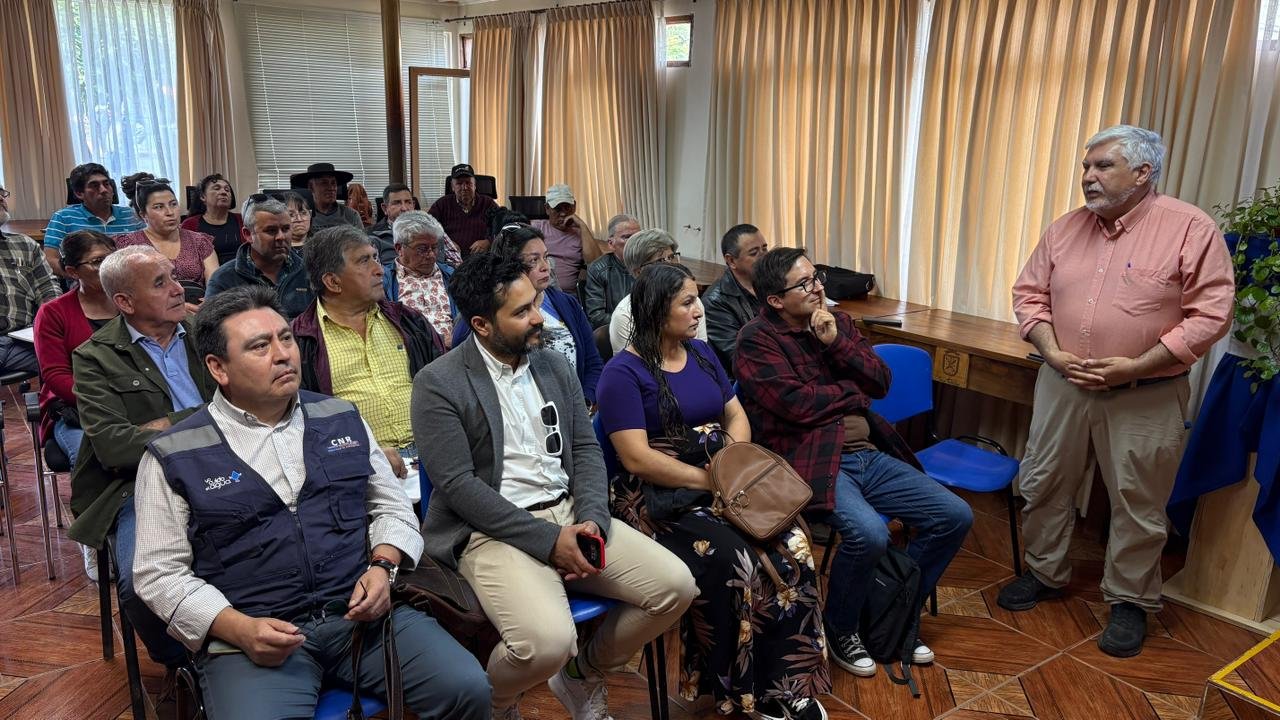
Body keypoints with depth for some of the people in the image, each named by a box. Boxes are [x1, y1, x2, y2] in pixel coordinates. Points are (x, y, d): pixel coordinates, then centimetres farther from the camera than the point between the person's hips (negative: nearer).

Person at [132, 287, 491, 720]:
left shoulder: (341, 419, 10)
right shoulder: (175, 457, 1)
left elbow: (391, 506, 16)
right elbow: (159, 572, 1)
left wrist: (383, 566, -4)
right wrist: (239, 629, -13)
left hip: (362, 614, 3)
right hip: (254, 637, -2)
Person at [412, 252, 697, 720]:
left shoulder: (554, 366, 11)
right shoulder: (438, 384, -8)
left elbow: (585, 449, 10)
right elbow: (457, 485, -14)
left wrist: (591, 519, -10)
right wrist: (548, 539, -18)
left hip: (569, 513, 6)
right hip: (495, 530, -6)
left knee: (676, 585, -7)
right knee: (548, 640, -30)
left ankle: (582, 674, 18)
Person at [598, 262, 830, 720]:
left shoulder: (701, 353, 13)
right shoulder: (623, 372, -9)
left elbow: (736, 415, 15)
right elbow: (637, 459, -15)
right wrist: (710, 480, -16)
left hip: (722, 485, 6)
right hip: (660, 497, -6)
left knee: (793, 548, -19)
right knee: (733, 564, -29)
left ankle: (788, 681, -8)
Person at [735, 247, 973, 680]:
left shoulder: (837, 321, 13)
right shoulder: (757, 340, -7)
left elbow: (880, 382, 7)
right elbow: (799, 404, -17)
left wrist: (836, 343, -8)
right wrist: (853, 390, -1)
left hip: (869, 454, 8)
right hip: (813, 462, -7)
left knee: (955, 517, 0)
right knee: (870, 533, -32)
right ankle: (840, 630, -1)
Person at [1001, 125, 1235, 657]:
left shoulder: (1192, 230, -10)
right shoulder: (1065, 229, 4)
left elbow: (1210, 314, -12)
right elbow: (1029, 293, 7)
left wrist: (1134, 367, -18)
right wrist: (1052, 353, -9)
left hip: (1146, 397, -4)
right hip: (1062, 385, 4)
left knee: (1138, 506, 8)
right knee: (1042, 485, 14)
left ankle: (1130, 602, 28)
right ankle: (1044, 573, 35)